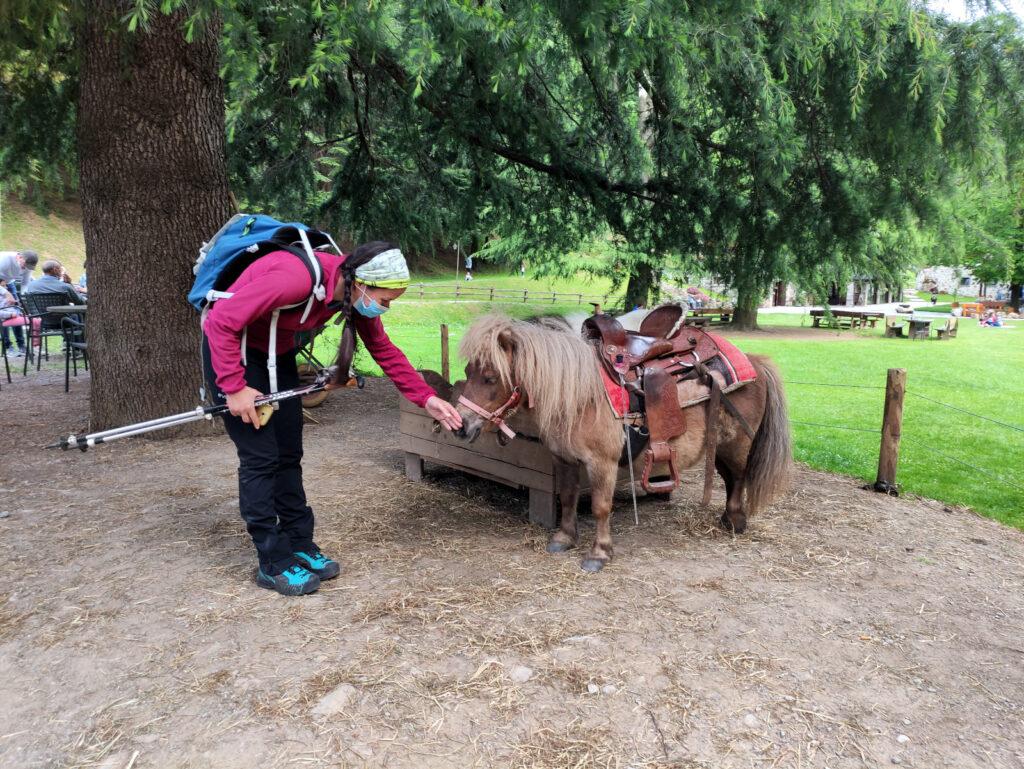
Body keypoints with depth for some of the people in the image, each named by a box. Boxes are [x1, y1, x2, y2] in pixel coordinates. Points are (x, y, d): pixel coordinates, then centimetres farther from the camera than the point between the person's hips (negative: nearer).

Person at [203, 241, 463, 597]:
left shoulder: (357, 292, -13)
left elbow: (384, 350, -3)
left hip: (277, 350, 7)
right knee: (261, 456, -7)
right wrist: (235, 388, -26)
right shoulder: (296, 277, -36)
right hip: (229, 345, -7)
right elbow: (222, 320, -30)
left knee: (289, 453, 8)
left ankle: (299, 546, 20)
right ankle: (273, 564, 4)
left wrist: (427, 399, -9)